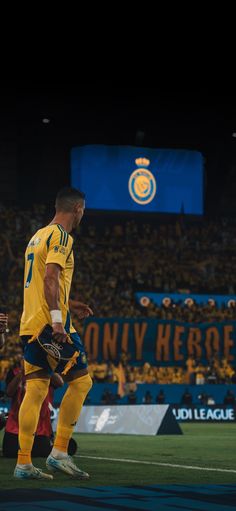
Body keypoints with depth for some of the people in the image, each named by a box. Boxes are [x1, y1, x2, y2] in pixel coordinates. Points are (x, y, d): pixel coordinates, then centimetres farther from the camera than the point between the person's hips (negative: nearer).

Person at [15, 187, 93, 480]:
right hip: (51, 323, -9)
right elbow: (50, 278, -20)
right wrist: (57, 320, -24)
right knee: (81, 381, -1)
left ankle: (23, 463, 1)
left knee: (36, 390, 5)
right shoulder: (61, 237, -8)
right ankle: (59, 453, -4)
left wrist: (69, 305, 29)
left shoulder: (37, 236, 21)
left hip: (30, 324, 9)